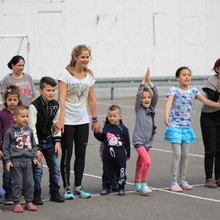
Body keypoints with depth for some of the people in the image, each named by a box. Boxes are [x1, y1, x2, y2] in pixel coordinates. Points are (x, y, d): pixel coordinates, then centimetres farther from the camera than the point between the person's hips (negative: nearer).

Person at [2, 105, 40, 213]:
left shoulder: (29, 130, 8)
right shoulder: (10, 131, -5)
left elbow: (33, 145, 17)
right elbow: (5, 147, -3)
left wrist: (34, 157, 11)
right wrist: (7, 160, -8)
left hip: (27, 160, 4)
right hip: (15, 161, -4)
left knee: (29, 182, 5)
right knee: (17, 183, -2)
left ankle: (29, 202, 16)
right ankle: (16, 203, 6)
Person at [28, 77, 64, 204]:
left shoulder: (55, 105, 0)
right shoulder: (34, 106, -18)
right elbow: (32, 128, -18)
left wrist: (57, 141, 0)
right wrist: (36, 148, -20)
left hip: (49, 140, 5)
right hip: (37, 141, -5)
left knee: (55, 167, 6)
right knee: (37, 169, -7)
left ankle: (55, 192, 18)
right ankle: (36, 195, 4)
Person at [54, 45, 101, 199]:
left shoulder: (89, 75, 6)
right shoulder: (66, 74, -10)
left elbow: (91, 99, 13)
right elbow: (62, 98, -16)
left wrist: (95, 119, 12)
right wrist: (61, 120, -23)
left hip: (83, 121, 5)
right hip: (68, 121, -5)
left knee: (81, 154, 8)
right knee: (66, 154, 0)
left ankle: (78, 187, 17)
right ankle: (67, 188, 5)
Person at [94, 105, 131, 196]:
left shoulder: (123, 129, -1)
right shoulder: (106, 128, 6)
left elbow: (127, 142, 4)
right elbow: (102, 138, 13)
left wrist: (128, 154, 6)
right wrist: (97, 133, -5)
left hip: (120, 152, -2)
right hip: (108, 152, 2)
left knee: (120, 171, 3)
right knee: (107, 171, 7)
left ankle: (121, 188, 15)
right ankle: (106, 187, 17)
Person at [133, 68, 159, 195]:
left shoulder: (152, 108, 8)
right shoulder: (139, 109, -3)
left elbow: (156, 95, -3)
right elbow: (138, 94, -17)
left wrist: (149, 81, -9)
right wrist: (144, 80, -15)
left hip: (148, 141, 6)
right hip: (139, 140, -6)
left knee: (140, 163, 16)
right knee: (148, 161, -20)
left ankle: (137, 184, 28)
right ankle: (144, 184, -13)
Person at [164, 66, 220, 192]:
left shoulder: (193, 90, 7)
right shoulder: (174, 90, -8)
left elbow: (205, 100, 3)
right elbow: (169, 103, -24)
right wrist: (166, 116, -42)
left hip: (187, 126, 5)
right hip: (175, 125, -5)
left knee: (185, 154, 9)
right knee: (177, 154, -9)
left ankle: (182, 180, 20)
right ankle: (174, 182, -4)